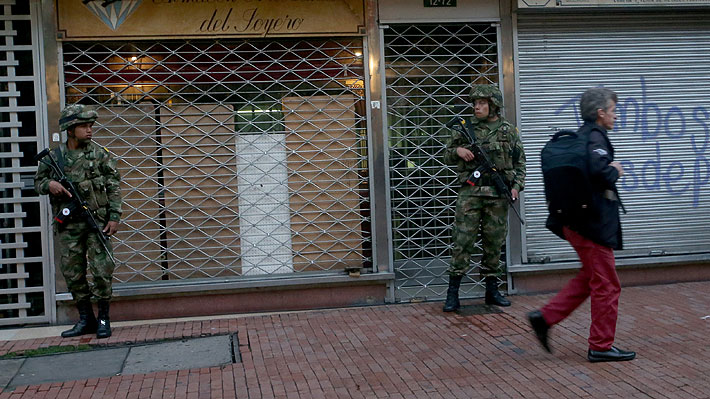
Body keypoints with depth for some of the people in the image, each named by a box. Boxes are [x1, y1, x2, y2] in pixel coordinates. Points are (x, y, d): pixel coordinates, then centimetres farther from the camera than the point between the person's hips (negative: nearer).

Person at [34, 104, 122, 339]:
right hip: (68, 226, 2)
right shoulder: (53, 156, 4)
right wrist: (49, 184, -9)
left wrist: (114, 217, -8)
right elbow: (38, 182, 15)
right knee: (73, 274, 8)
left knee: (102, 271, -4)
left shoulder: (100, 154, 0)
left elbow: (114, 187, 0)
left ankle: (103, 319, 10)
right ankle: (85, 320, 21)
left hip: (97, 222, -2)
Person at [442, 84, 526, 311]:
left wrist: (516, 186, -3)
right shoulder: (466, 129, 6)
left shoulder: (509, 131, 8)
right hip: (470, 192, -1)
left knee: (494, 243, 8)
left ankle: (492, 291, 19)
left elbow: (520, 163, 11)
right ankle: (453, 294, -1)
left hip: (498, 195, 1)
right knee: (462, 241, -5)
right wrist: (458, 151, -8)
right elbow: (447, 157, 13)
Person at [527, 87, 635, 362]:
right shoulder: (595, 137, -15)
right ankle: (601, 347, 12)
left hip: (575, 222, 10)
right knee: (606, 285, 2)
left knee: (589, 278, 20)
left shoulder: (580, 136, 14)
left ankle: (546, 317, 16)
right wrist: (615, 171, -13)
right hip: (593, 223, -10)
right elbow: (597, 167, -34)